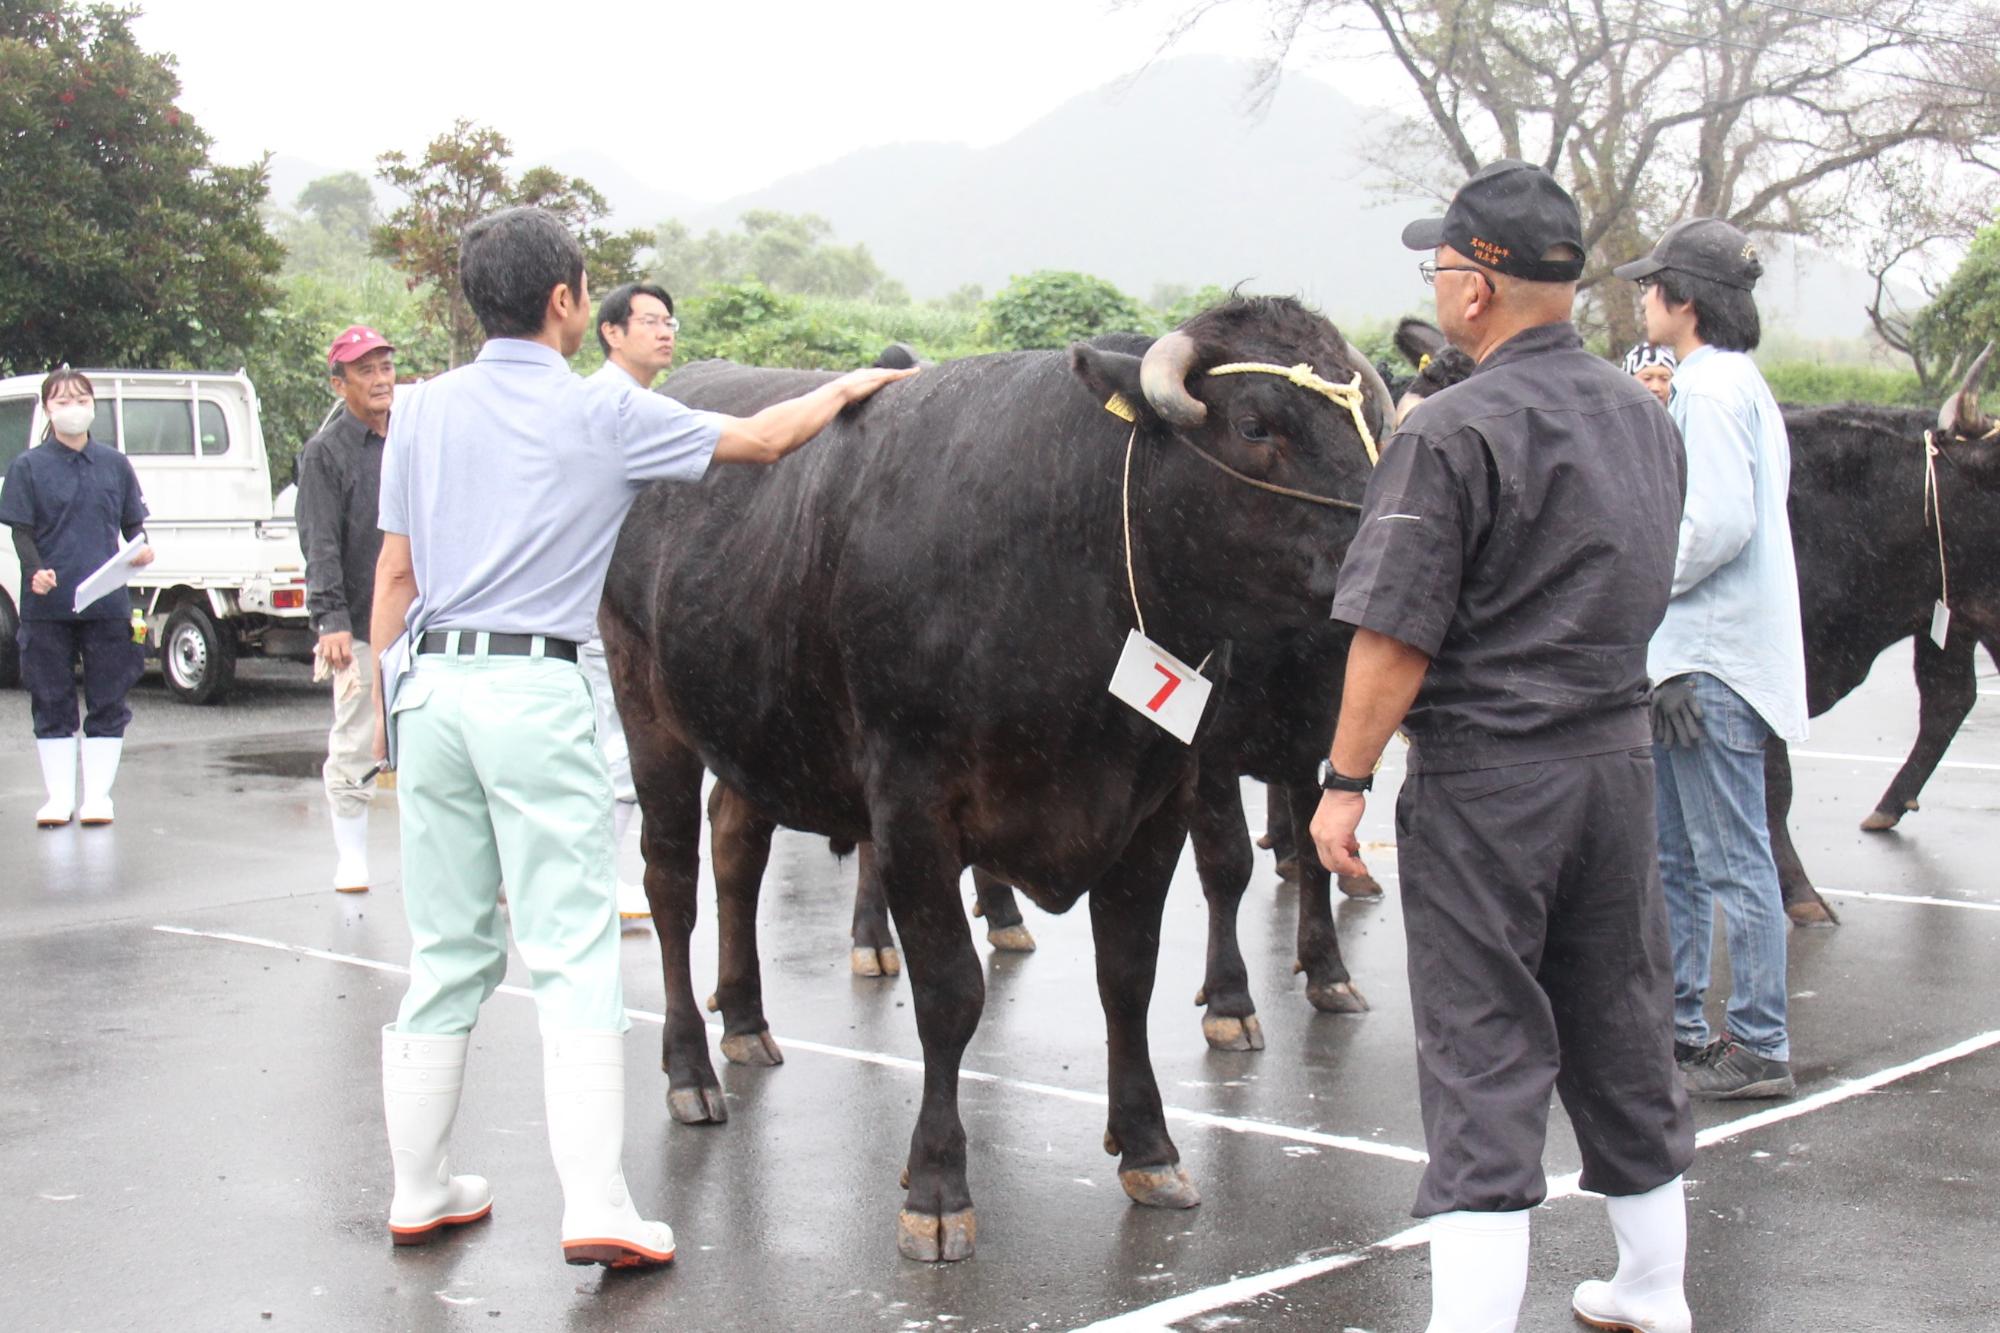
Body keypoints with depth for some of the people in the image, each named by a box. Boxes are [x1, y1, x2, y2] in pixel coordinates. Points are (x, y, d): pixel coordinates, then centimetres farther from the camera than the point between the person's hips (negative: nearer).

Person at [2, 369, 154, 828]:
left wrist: (141, 548, -9)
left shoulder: (114, 463, 9)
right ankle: (59, 797, 13)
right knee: (51, 704, 5)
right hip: (47, 605, -1)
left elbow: (132, 523, 13)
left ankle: (98, 795, 12)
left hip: (108, 603, 1)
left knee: (107, 703, 3)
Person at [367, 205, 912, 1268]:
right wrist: (846, 388, 24)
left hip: (431, 688, 5)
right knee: (573, 953, -4)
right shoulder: (603, 415, -3)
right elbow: (763, 439, 7)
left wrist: (386, 702, 17)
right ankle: (594, 1206, -7)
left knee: (445, 951, 13)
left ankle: (420, 1192, 19)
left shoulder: (422, 413, 10)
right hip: (536, 690, -5)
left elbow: (394, 573, 11)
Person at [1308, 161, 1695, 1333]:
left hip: (1486, 774, -7)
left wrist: (1346, 782, -10)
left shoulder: (1457, 431, -16)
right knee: (1621, 1026, 18)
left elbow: (1396, 635, -17)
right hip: (1620, 753, 7)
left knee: (1485, 1054, -2)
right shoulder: (1646, 416, 8)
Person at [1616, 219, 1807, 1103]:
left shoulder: (1711, 386, -14)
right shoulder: (1728, 382, 17)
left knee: (1734, 860, -5)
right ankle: (1679, 1028, 25)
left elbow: (1721, 524, -22)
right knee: (1675, 856, 16)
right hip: (1686, 657, 11)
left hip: (1715, 662, -11)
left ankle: (1758, 1048, 1)